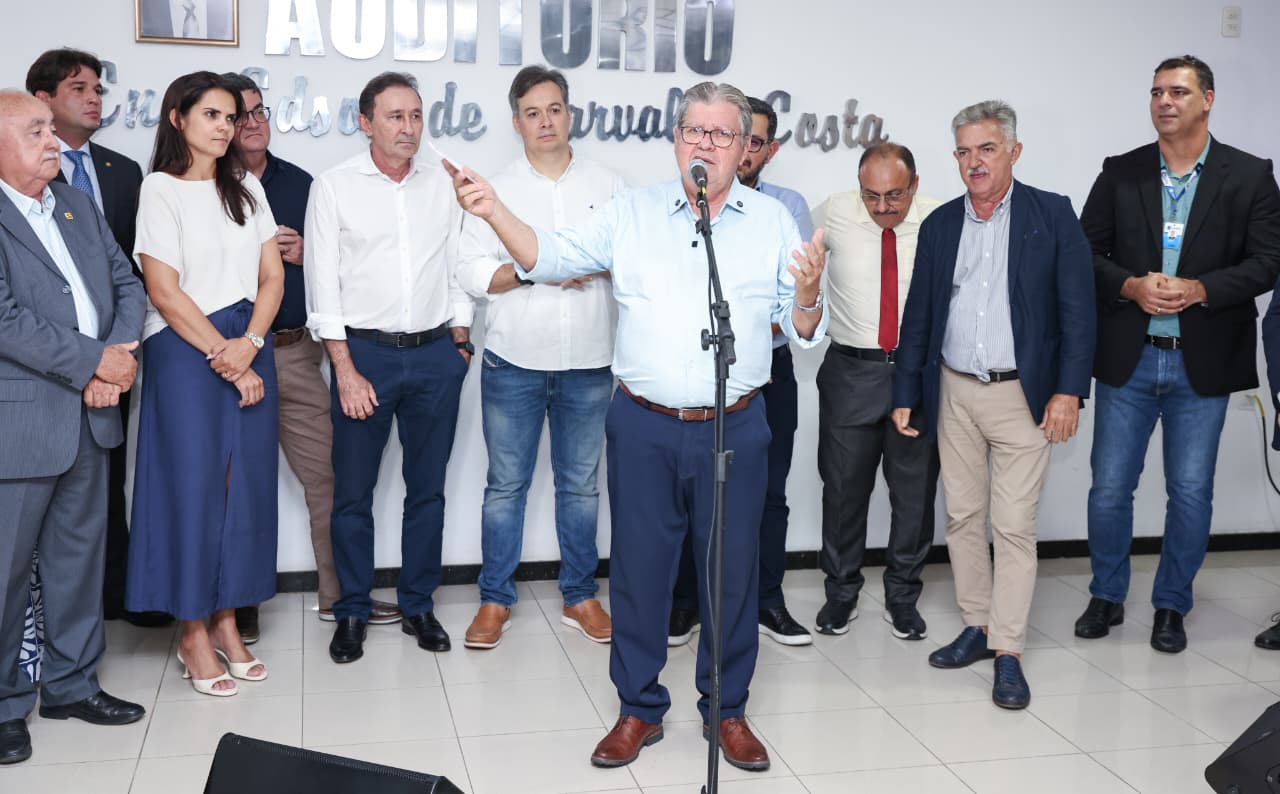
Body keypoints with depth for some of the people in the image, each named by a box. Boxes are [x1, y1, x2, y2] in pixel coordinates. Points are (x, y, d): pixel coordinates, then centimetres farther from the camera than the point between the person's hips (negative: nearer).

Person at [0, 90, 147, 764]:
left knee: (80, 556, 16)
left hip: (89, 415, 7)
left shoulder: (79, 207, 13)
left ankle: (72, 684, 31)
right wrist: (96, 362, -17)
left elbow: (127, 285, 9)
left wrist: (118, 359, -8)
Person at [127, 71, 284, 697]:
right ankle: (193, 635, 9)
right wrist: (225, 358, -10)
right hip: (185, 350, -5)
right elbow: (165, 294, -9)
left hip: (248, 348, 5)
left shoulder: (247, 188, 12)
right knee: (193, 484, -2)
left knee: (244, 483, 5)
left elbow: (272, 276, 8)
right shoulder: (161, 189, -3)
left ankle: (224, 619, 17)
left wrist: (249, 345, -8)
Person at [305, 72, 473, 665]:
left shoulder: (442, 187, 8)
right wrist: (345, 370, -9)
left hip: (436, 355, 3)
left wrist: (459, 343, 5)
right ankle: (352, 612, 19)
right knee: (353, 493, 5)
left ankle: (418, 606, 23)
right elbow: (322, 283, -4)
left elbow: (459, 268, 12)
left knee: (427, 488, 10)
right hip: (364, 352, -2)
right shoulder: (334, 187, -2)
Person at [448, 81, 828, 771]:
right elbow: (551, 258, 0)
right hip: (644, 427, 0)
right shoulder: (631, 213, 5)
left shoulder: (773, 221, 5)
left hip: (735, 428, 0)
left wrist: (807, 294, -17)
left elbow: (802, 331, 5)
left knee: (732, 571, 9)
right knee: (638, 565, 8)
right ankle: (639, 708, 26)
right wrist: (494, 212, -14)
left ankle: (727, 709, 28)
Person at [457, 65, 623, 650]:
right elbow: (471, 273, -4)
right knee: (506, 485, 5)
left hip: (589, 363, 1)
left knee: (581, 484, 10)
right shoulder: (496, 190, 5)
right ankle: (495, 600, 17)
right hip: (514, 361, -1)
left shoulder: (609, 186, 8)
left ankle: (580, 596, 23)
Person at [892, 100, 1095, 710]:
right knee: (962, 517, 10)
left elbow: (1077, 308, -5)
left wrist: (1068, 390, -12)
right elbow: (918, 314, 11)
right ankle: (977, 626, 24)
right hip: (954, 393, 4)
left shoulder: (1052, 215, -2)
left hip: (1022, 395, -4)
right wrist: (905, 394, 8)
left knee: (1013, 526, -3)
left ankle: (1008, 652, 5)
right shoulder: (939, 224, 9)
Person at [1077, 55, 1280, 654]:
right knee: (1109, 487, 6)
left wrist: (1199, 289, -19)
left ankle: (1171, 605, 24)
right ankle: (1107, 597, 25)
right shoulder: (1120, 173, 4)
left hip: (1203, 363, -1)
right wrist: (1131, 286, -15)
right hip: (1128, 358, 1)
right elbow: (1085, 252, 2)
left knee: (1191, 492, 7)